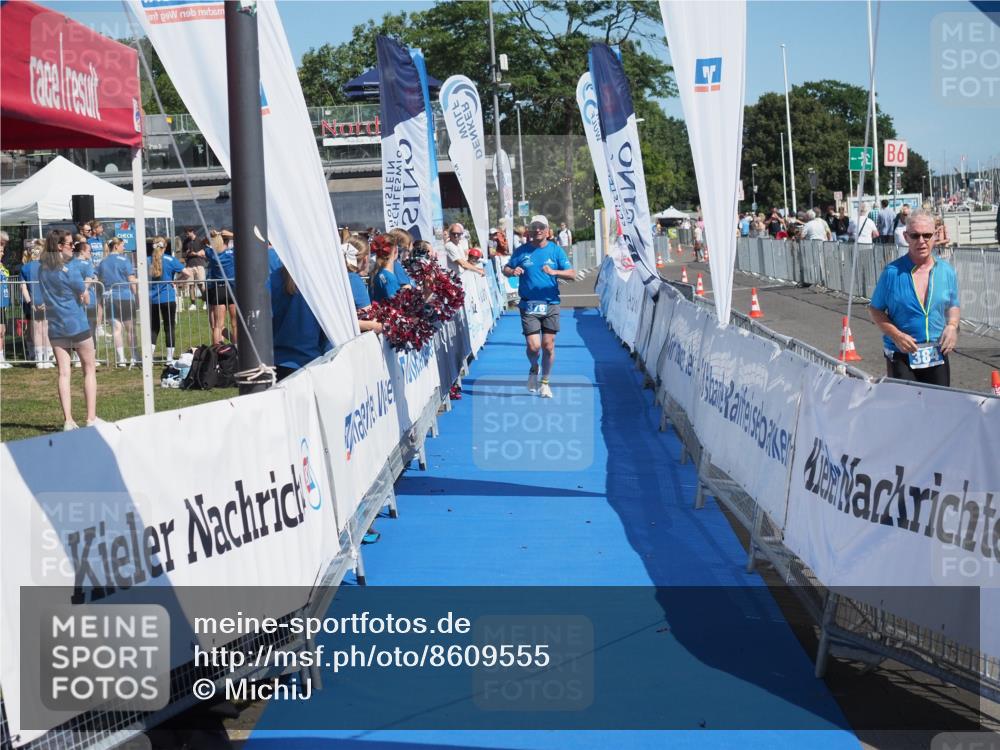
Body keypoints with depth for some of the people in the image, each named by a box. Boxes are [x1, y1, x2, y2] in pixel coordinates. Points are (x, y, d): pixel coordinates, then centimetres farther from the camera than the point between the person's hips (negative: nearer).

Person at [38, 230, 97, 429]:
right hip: (77, 326, -5)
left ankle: (68, 420, -2)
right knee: (89, 370, 7)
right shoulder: (71, 268, -14)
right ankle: (91, 418, 3)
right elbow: (85, 297, -9)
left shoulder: (43, 270, 5)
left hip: (55, 328, 5)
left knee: (64, 373, 4)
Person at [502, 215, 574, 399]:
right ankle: (533, 369, 24)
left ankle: (545, 382, 21)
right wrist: (513, 271, -12)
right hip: (528, 306, -1)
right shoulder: (521, 251, 5)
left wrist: (554, 272, -21)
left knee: (548, 345, 2)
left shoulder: (556, 250, 3)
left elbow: (572, 274, -3)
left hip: (551, 305, 1)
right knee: (533, 346, -9)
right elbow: (506, 269, 11)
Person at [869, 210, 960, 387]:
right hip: (901, 357, -3)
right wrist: (896, 335, -14)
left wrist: (952, 326, -4)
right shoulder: (892, 272, -8)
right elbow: (875, 309, -1)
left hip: (937, 357, 4)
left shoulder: (947, 272, 4)